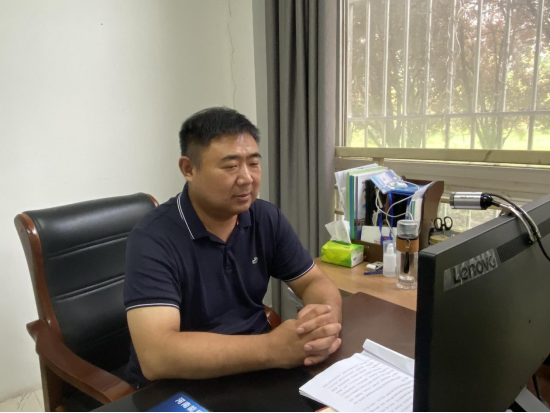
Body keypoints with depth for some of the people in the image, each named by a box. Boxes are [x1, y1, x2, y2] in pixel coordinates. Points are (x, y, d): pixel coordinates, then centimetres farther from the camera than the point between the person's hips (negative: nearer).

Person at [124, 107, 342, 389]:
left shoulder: (267, 218, -4)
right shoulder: (153, 240, -21)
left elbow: (314, 282, 1)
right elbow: (156, 356, -29)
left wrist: (326, 320, -22)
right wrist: (275, 349, -37)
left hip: (255, 371, 5)